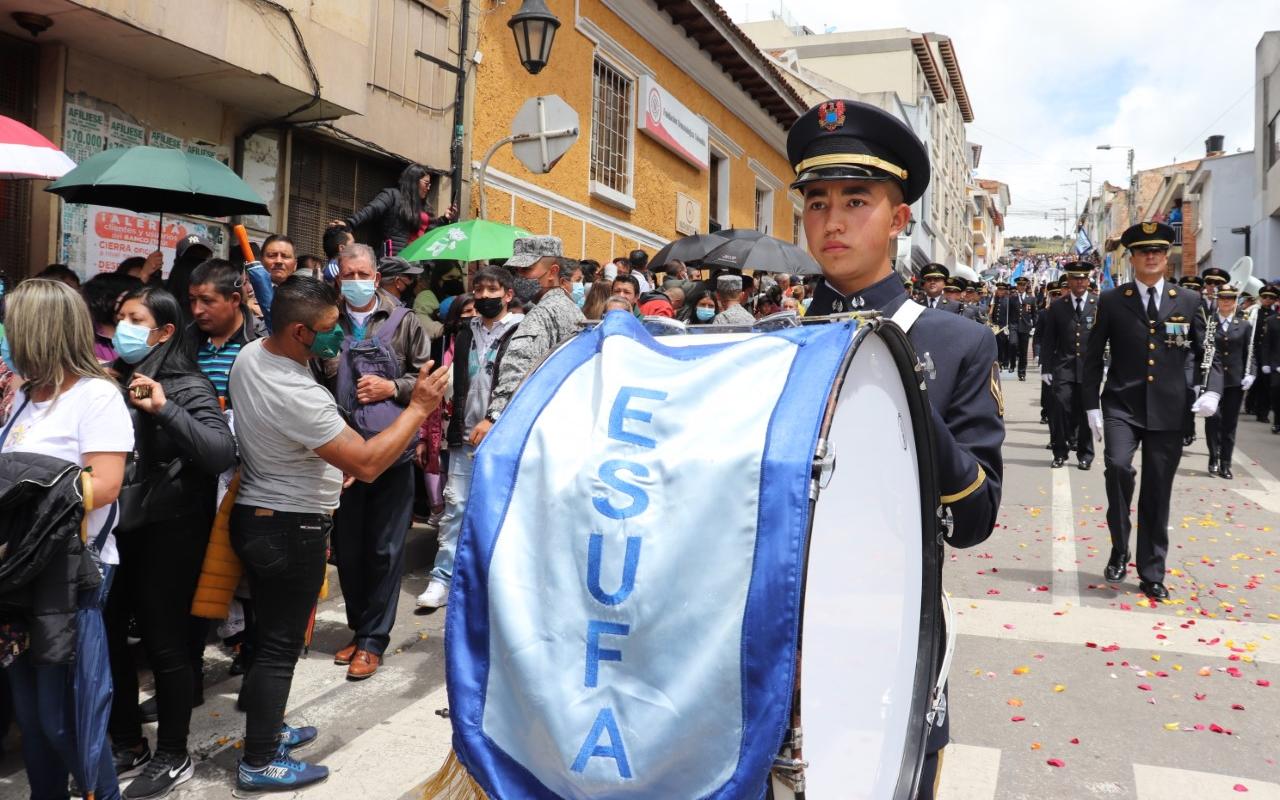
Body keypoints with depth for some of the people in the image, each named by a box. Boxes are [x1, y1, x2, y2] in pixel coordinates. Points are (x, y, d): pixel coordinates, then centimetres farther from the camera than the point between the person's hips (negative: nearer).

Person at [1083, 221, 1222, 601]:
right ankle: (1119, 549, -5)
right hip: (1122, 406, -2)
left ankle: (1152, 575, 19)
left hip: (1168, 410, 2)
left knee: (1157, 495, 6)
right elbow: (1093, 357, 4)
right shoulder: (1111, 300, 3)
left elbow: (1210, 353, 12)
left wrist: (1212, 390, -6)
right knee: (1118, 466, -26)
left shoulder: (1187, 301, 7)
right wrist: (1092, 406, -1)